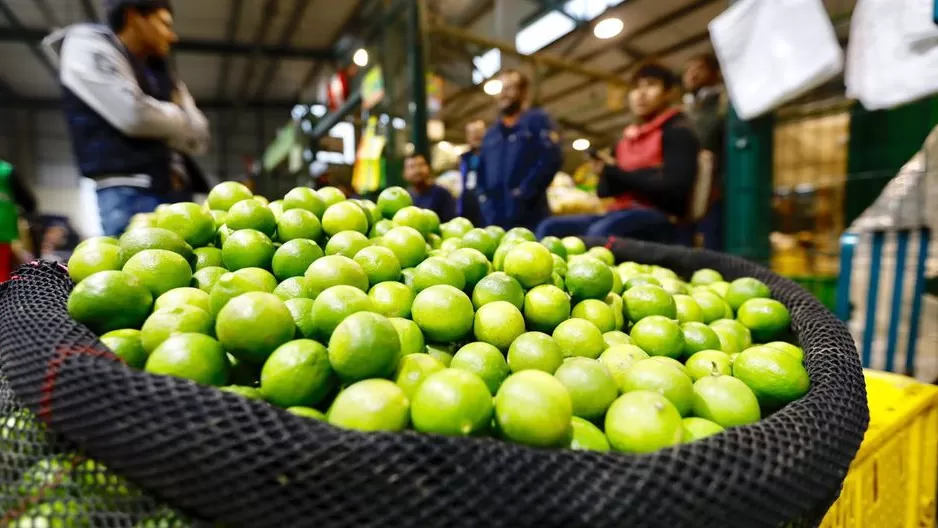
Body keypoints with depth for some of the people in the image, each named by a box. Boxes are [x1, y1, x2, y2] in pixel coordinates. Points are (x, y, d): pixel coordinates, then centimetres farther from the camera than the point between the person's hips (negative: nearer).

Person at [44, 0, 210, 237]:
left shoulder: (160, 75, 26)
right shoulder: (88, 45, 5)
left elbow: (198, 136, 17)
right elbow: (134, 115, -11)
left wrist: (164, 125, 0)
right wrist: (179, 120, 7)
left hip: (176, 192, 7)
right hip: (131, 194, -7)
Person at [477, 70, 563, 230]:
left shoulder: (537, 120, 5)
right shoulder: (491, 134, 25)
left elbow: (551, 159, -10)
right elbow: (481, 174, 24)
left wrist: (525, 192, -16)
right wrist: (485, 200, 6)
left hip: (529, 217, -6)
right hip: (495, 219, 6)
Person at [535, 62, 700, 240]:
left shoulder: (677, 132, 1)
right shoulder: (626, 140, 22)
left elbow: (673, 189, -13)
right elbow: (605, 191, 20)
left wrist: (616, 173, -7)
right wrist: (607, 173, -5)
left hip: (659, 217, -7)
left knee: (600, 233, -37)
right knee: (550, 228, -11)